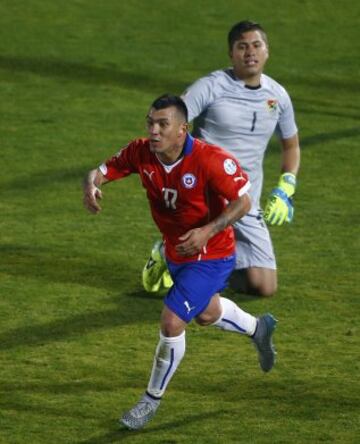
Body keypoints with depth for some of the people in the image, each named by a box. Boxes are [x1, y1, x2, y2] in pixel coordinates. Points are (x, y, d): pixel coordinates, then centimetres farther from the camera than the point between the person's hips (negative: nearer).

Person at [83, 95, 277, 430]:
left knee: (171, 322, -14)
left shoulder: (209, 160, -31)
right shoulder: (141, 153, -16)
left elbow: (243, 201, -24)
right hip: (175, 253, 7)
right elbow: (104, 169, -7)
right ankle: (257, 328, 61)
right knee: (206, 314, 29)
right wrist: (92, 185, -32)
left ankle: (152, 399, 9)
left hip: (211, 255, -7)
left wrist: (207, 231, -37)